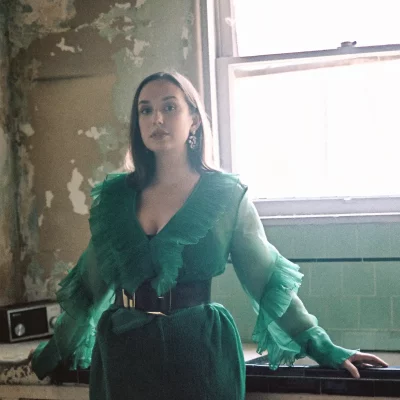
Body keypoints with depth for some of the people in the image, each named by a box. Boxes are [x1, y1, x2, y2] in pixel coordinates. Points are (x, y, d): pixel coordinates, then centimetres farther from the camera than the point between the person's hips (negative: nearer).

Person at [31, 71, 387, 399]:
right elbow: (92, 281, 13)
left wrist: (322, 346, -1)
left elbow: (268, 276, 0)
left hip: (199, 349, -2)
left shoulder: (226, 195, -4)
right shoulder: (114, 196, 4)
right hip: (122, 353, 3)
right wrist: (57, 349, 18)